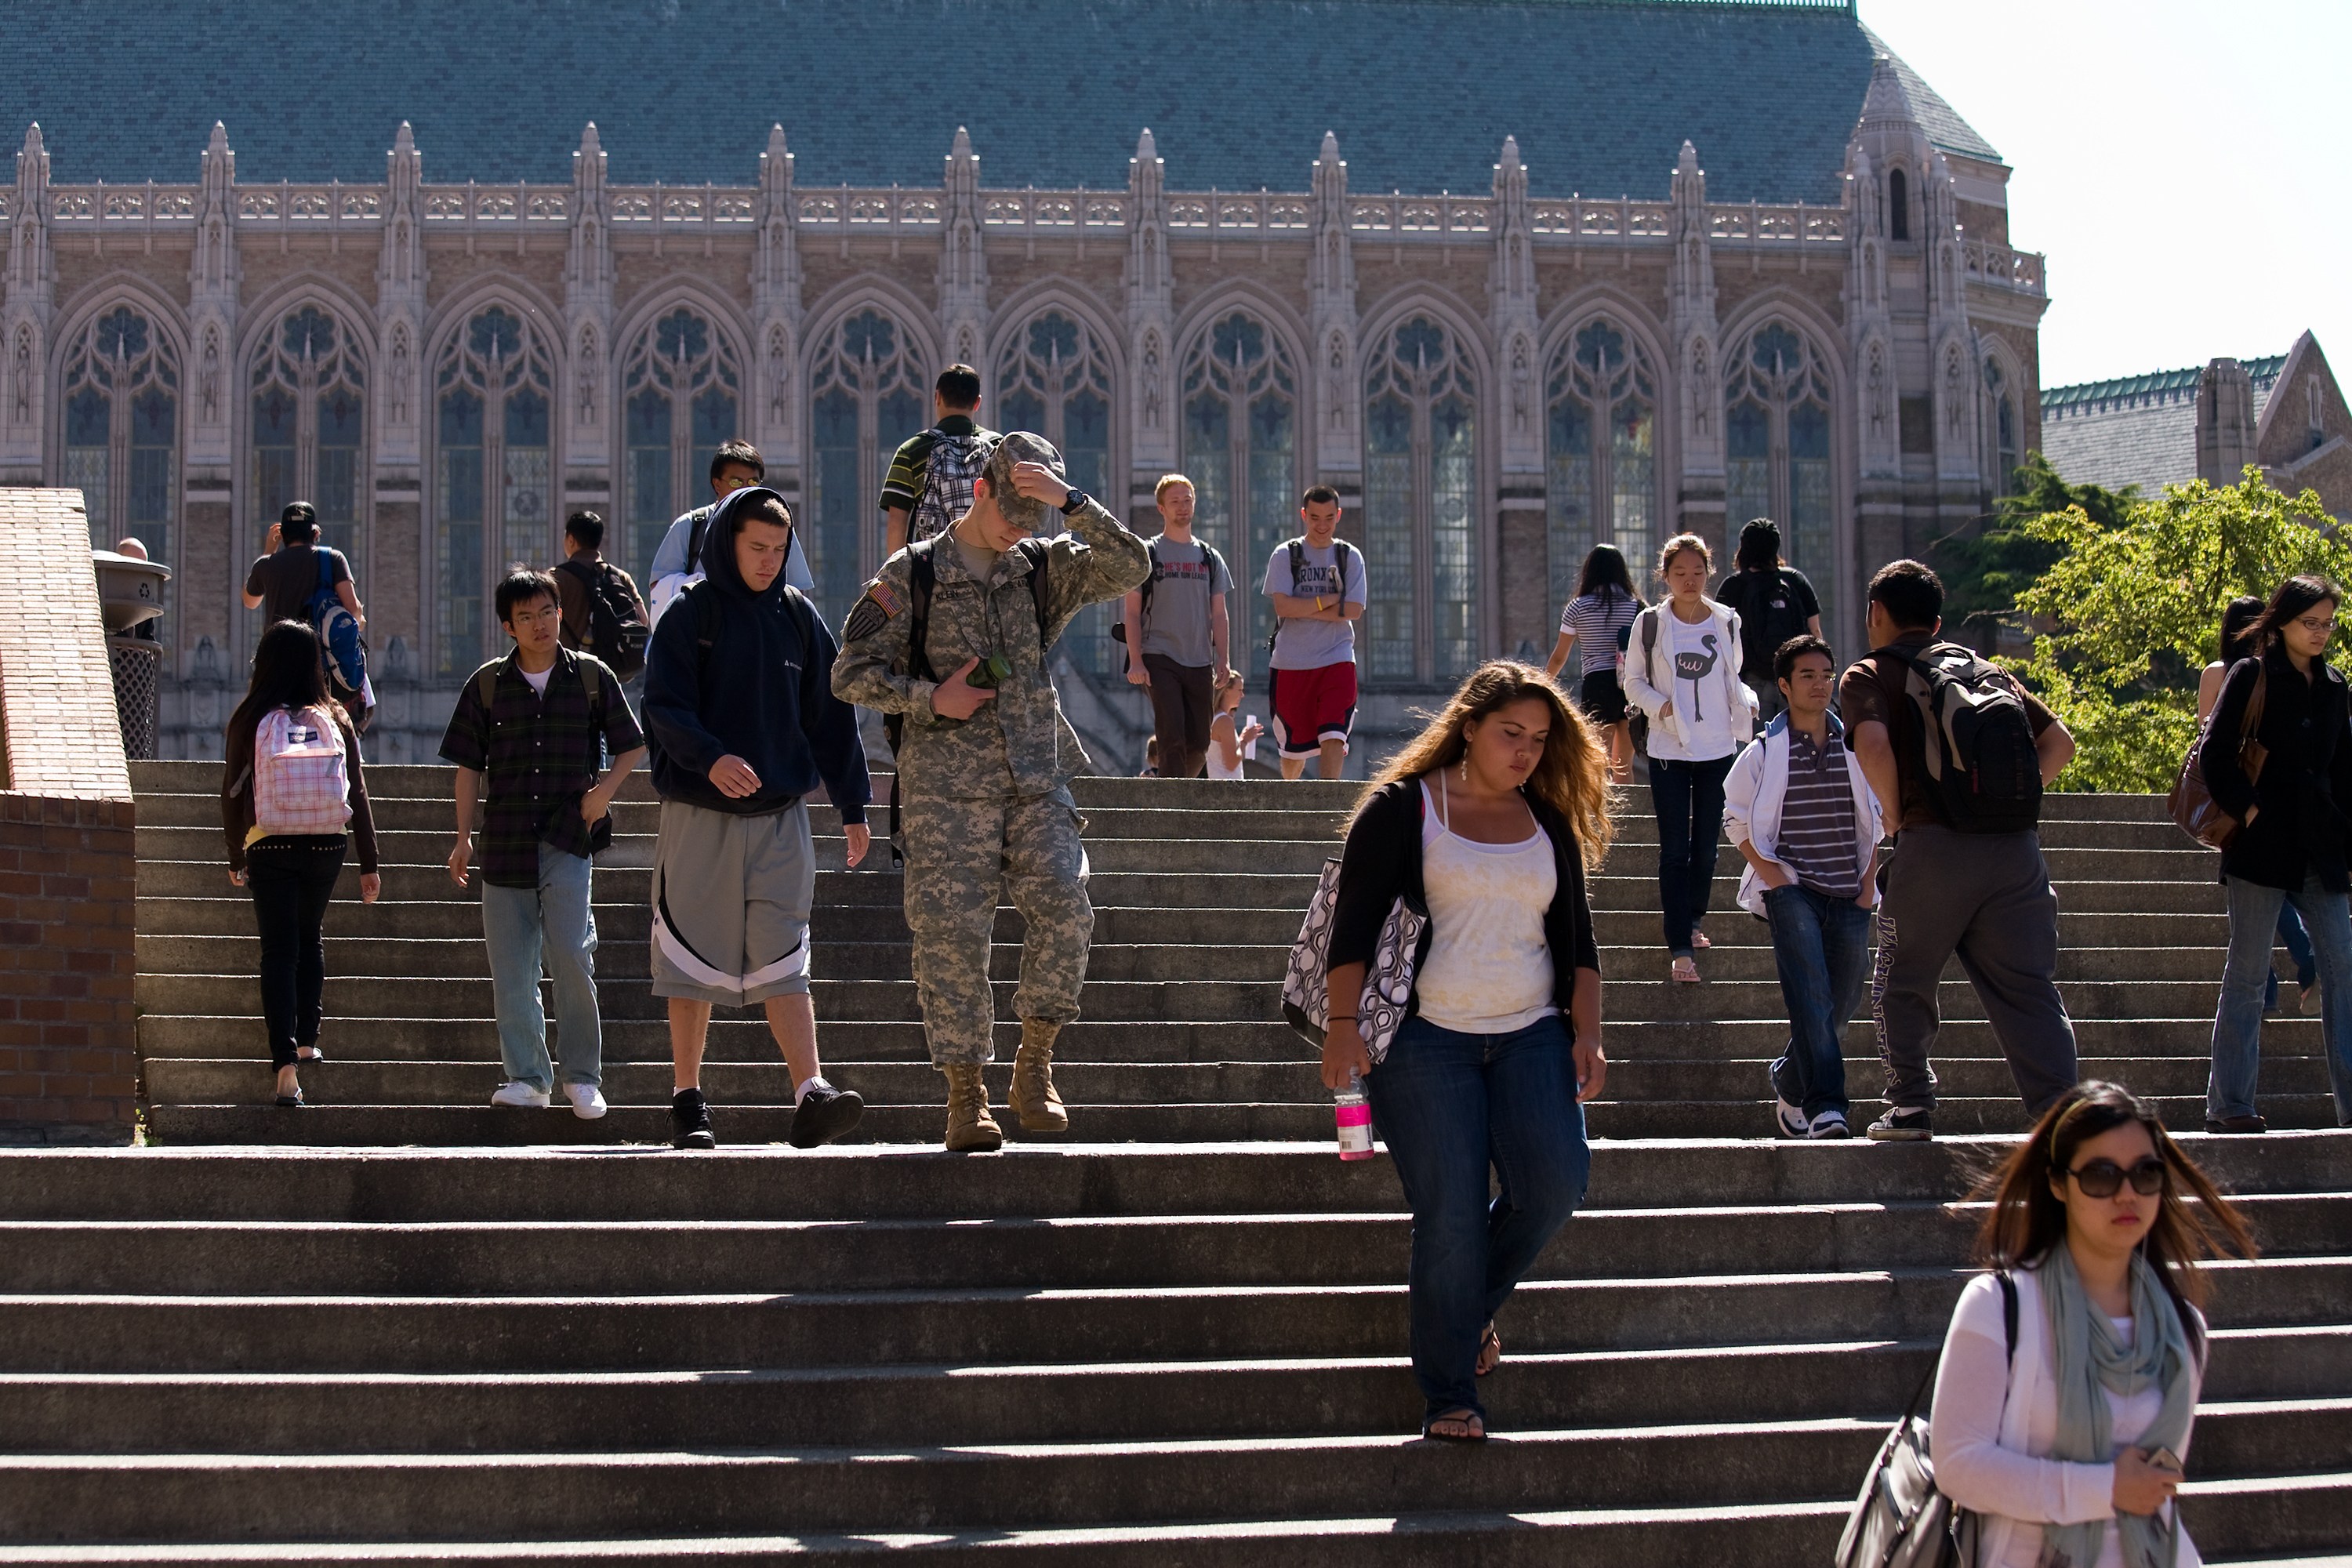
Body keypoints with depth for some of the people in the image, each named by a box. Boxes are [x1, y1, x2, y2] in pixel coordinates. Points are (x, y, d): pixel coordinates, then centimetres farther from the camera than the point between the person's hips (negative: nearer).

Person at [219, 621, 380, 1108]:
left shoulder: (250, 721, -6)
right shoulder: (335, 720, -1)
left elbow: (232, 794, 0)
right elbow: (358, 795, 1)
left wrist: (235, 858, 14)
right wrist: (369, 865, 8)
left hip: (269, 849, -2)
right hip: (326, 848, 2)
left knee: (279, 951, 0)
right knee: (310, 940, 23)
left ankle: (286, 1062, -13)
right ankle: (308, 1042, 27)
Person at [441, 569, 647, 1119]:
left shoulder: (592, 676, 4)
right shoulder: (488, 684, 6)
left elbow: (633, 746, 11)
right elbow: (468, 766, 10)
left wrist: (605, 788, -7)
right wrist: (463, 838, 6)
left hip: (568, 837, -2)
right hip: (505, 839, 2)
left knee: (571, 955, -13)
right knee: (511, 967, 2)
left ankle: (582, 1075, -1)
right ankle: (527, 1076, 10)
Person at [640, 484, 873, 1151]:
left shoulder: (797, 615, 8)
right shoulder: (691, 614, -1)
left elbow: (830, 714, 11)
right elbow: (663, 706, -10)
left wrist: (853, 804, 8)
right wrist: (709, 757, -28)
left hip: (779, 815, 2)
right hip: (699, 814, -2)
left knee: (783, 959, -4)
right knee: (694, 958, 4)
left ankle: (811, 1096, -13)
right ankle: (687, 1101, 11)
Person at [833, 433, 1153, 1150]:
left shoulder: (1043, 567, 10)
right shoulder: (911, 574, 3)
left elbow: (1131, 567, -5)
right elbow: (853, 675, 3)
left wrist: (1072, 501, -15)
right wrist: (929, 699, -11)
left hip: (1037, 779, 2)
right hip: (948, 785, -2)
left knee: (1065, 910, -15)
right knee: (953, 935, -6)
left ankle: (1034, 1067, -1)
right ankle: (966, 1098, 2)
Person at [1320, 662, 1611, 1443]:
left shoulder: (1551, 822, 15)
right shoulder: (1402, 808, 1)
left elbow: (1575, 938, 18)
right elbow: (1355, 923, -4)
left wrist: (1586, 1031, 7)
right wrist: (1344, 1024, -14)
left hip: (1530, 1035, 4)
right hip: (1425, 1040, -4)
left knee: (1555, 1185, -13)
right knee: (1450, 1214, -9)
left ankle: (1462, 1301, 16)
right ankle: (1449, 1398, 2)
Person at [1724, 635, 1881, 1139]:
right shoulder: (1764, 752, 2)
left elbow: (1873, 819, 19)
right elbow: (1736, 820, 7)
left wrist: (1868, 881, 10)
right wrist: (1771, 874, -5)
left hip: (1848, 895, 4)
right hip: (1791, 890, -4)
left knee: (1839, 1008, 4)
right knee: (1811, 998, -20)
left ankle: (1789, 1088, 27)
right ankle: (1825, 1107, -26)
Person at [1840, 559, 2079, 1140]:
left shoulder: (1870, 675, 8)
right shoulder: (1986, 668, 23)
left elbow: (1872, 744, -13)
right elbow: (2059, 742, 17)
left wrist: (1898, 815, 0)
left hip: (1933, 846, -3)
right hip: (2016, 845, 3)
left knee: (1903, 983, 15)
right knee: (2029, 987, 3)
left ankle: (1911, 1106, 12)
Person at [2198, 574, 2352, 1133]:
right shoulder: (2251, 675, -2)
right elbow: (2216, 753, -7)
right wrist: (2246, 808, -15)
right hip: (2263, 844, -5)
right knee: (2247, 973, -2)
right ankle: (2228, 1104, 2)